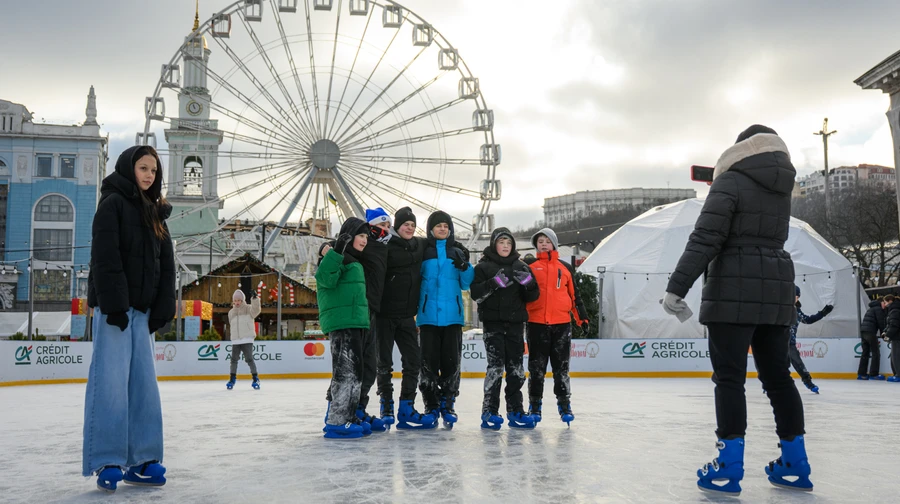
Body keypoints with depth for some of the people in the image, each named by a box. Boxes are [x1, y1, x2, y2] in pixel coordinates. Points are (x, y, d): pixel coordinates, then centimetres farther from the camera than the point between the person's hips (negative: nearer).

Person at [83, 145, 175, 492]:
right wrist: (114, 305, -19)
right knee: (111, 382, -7)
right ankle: (107, 461, -1)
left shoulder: (155, 214, 18)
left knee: (144, 384, 5)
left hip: (142, 309, 7)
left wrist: (162, 309, 4)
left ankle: (141, 461, 9)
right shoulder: (113, 203, -3)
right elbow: (105, 257, -13)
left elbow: (166, 265, 13)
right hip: (114, 307, -7)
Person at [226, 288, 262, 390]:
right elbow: (232, 326, 21)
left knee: (249, 359, -8)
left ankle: (255, 378, 2)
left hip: (247, 340, -4)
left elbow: (256, 309, -21)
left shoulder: (248, 309, 1)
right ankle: (232, 379, 18)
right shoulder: (231, 312, 15)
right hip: (235, 340, 4)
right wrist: (234, 336, 13)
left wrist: (254, 298, -34)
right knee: (234, 359, 5)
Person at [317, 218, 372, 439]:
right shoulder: (338, 256, -7)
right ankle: (337, 422, -11)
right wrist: (337, 252, -28)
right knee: (347, 370, -13)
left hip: (356, 322, 10)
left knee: (351, 371, 13)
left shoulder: (354, 260, 22)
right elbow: (324, 278, -24)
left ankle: (346, 416, 21)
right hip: (341, 322, -10)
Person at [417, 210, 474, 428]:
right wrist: (414, 307, -11)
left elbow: (466, 284, 10)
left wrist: (465, 267, -8)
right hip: (428, 314, -2)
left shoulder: (457, 253, 13)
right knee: (429, 360, 0)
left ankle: (447, 405, 11)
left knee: (451, 360, 2)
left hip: (452, 315, 2)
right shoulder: (423, 252, 6)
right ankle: (431, 406, 10)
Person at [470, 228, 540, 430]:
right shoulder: (483, 267, 2)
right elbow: (476, 294, -8)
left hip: (515, 323, 4)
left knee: (516, 367, 6)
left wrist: (529, 282, -11)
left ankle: (515, 411, 14)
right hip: (493, 323, -4)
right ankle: (489, 411, -4)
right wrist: (494, 283, -22)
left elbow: (532, 297, 9)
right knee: (496, 365, -10)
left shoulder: (520, 267, 12)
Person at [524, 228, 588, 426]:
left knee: (561, 367, 7)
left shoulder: (566, 268, 11)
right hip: (536, 323, -1)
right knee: (536, 367, 4)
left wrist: (582, 317, 8)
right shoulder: (529, 266, 6)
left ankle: (564, 404, 16)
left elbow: (574, 295, 13)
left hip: (562, 323, 1)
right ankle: (534, 405, 13)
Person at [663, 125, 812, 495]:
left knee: (730, 377, -5)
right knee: (778, 376, 11)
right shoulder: (781, 189, 15)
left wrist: (676, 287, -17)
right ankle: (795, 464, 15)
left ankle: (729, 468, -6)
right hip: (777, 288, 7)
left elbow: (705, 239, -15)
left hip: (735, 289, -7)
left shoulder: (731, 180, -6)